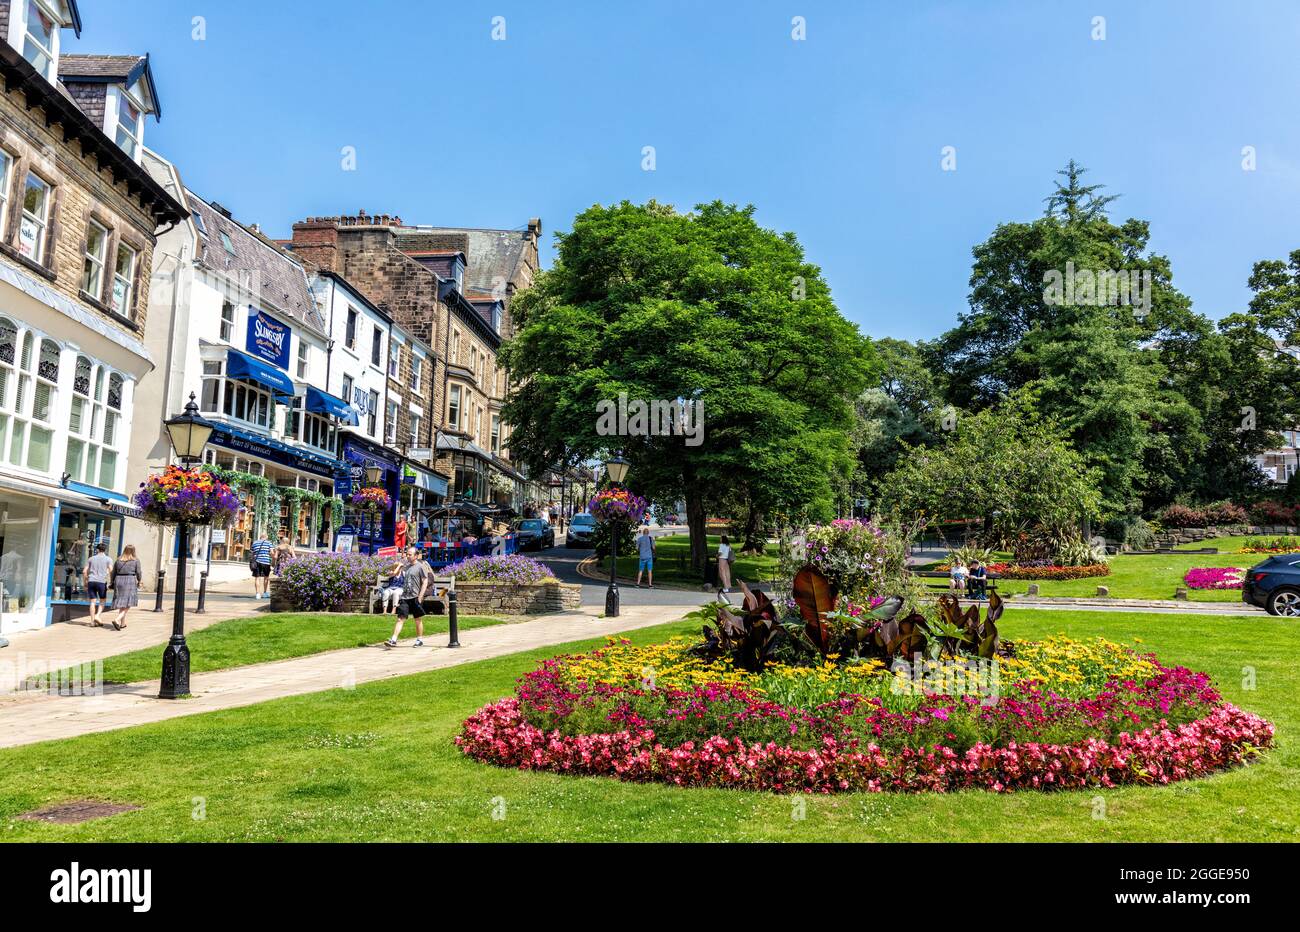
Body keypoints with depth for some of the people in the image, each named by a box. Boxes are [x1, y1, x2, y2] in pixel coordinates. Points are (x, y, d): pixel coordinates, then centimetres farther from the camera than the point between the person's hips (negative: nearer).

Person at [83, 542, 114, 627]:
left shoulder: (91, 559, 13)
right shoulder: (108, 559, 5)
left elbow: (84, 572, 9)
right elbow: (111, 570, -7)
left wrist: (85, 583, 16)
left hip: (91, 581, 2)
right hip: (101, 582, -2)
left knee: (93, 602, 5)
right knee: (103, 601, 13)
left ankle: (92, 621, 3)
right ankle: (97, 616, -6)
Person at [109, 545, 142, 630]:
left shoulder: (118, 560, 7)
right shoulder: (136, 561, -3)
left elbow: (113, 573, 8)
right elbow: (138, 573, -2)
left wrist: (113, 582, 21)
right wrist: (138, 581, 16)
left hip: (119, 581, 5)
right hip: (130, 581, -5)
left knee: (122, 604, 15)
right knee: (127, 604, -3)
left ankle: (123, 623, 22)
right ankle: (117, 620, -22)